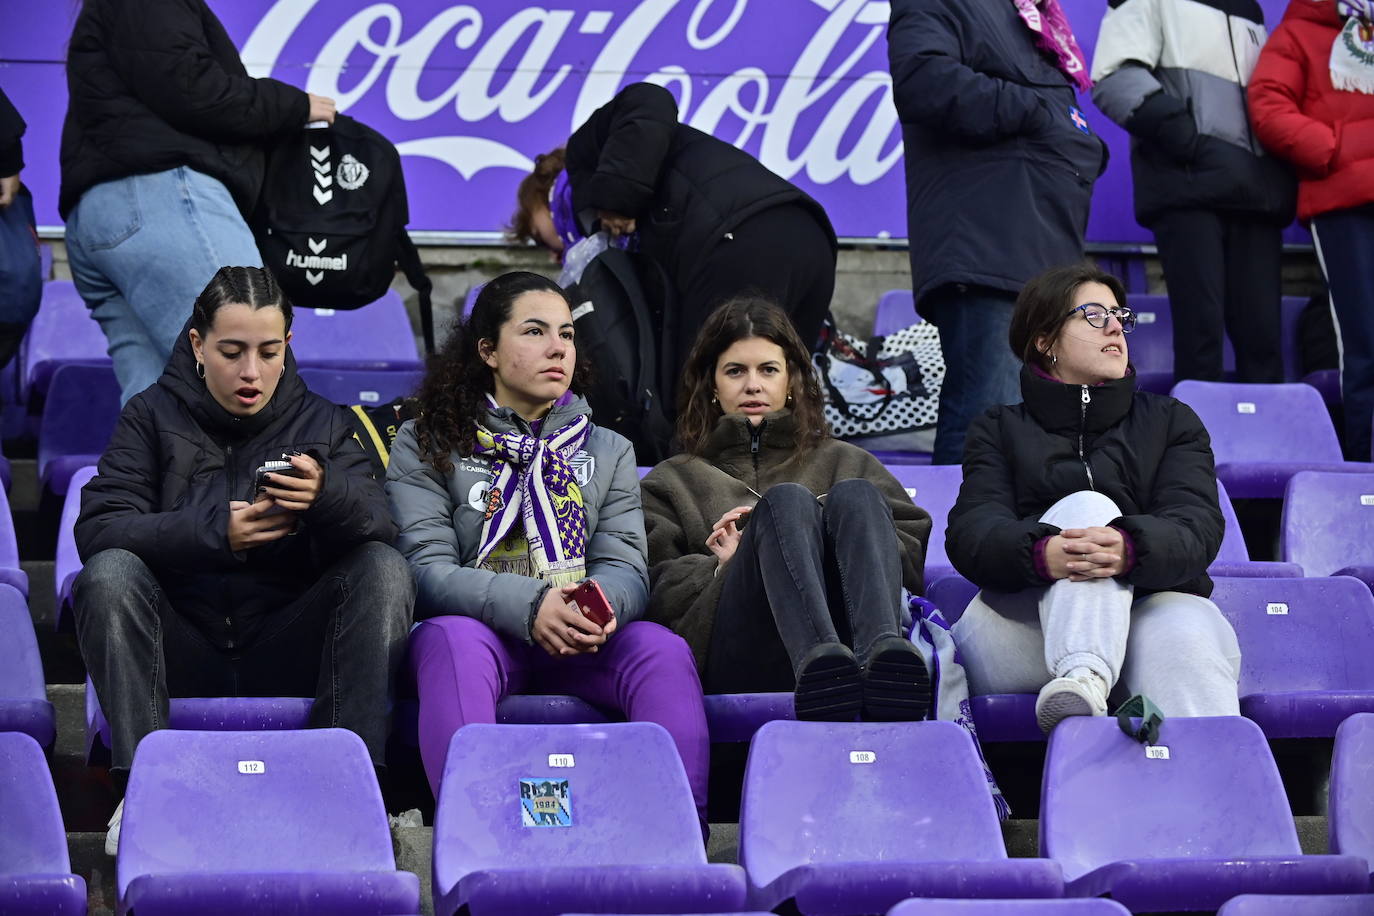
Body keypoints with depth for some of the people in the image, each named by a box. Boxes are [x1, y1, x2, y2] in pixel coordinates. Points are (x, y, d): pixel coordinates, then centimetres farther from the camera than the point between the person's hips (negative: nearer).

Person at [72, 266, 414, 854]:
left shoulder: (321, 423, 9)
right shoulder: (152, 417, 5)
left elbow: (379, 528, -8)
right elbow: (97, 530, -11)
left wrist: (329, 496, -32)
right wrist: (214, 533, -26)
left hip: (286, 651, 1)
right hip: (179, 649, -1)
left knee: (383, 570, -22)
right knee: (109, 574, -28)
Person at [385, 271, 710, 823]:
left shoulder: (609, 451, 22)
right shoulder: (426, 446, 10)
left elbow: (626, 566, 8)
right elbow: (426, 569, -4)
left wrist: (603, 603, -20)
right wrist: (528, 605, -22)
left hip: (583, 647, 3)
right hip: (480, 630, -3)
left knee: (664, 651, -29)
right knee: (452, 640, -38)